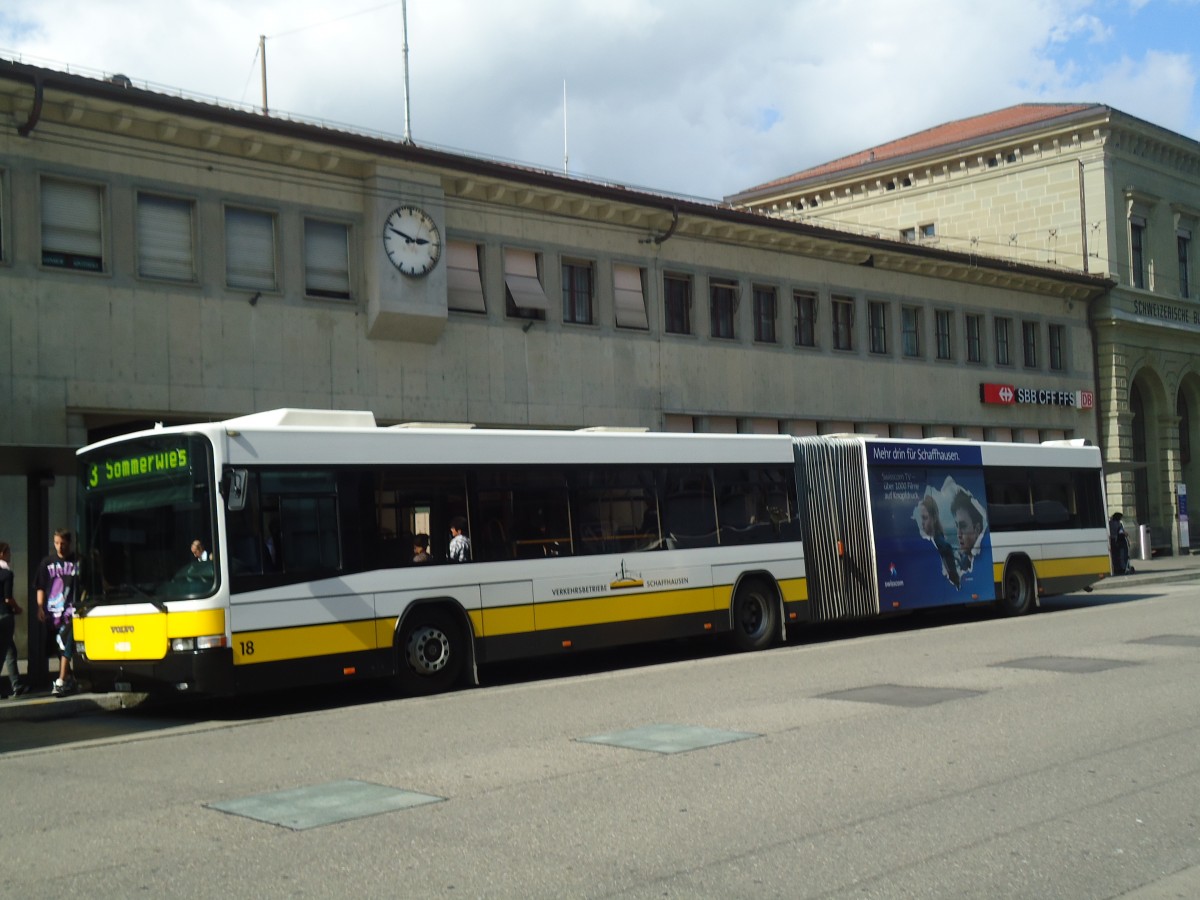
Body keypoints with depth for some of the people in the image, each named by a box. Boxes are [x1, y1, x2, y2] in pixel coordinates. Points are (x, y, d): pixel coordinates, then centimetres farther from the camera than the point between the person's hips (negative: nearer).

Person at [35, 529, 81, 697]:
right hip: (52, 612, 3)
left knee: (66, 647, -13)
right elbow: (40, 587, 10)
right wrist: (40, 608, 1)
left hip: (70, 611, -3)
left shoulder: (77, 562, 2)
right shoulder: (47, 563, 9)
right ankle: (69, 679, 24)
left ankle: (61, 682, -17)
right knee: (59, 647, 11)